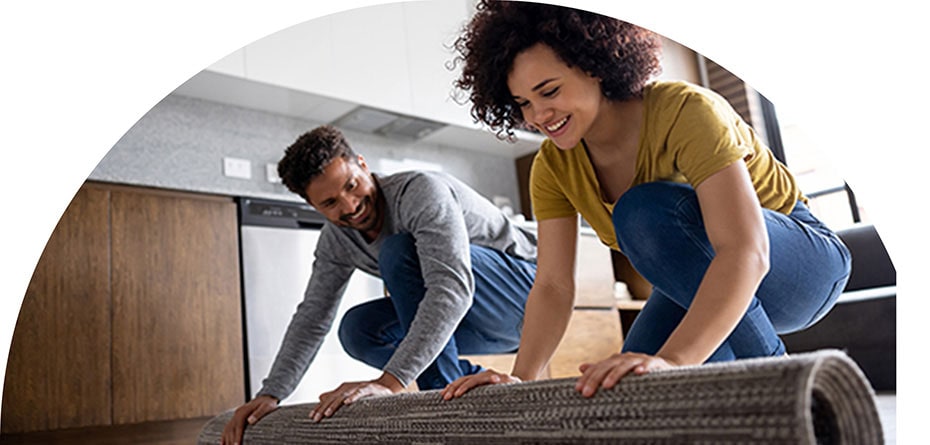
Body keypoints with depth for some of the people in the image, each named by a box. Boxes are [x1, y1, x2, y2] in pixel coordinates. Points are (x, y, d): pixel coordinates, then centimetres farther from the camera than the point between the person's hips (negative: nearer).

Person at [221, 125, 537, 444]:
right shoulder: (335, 240, -2)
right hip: (479, 323, 8)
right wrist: (270, 394, -8)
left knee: (398, 250, -26)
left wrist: (390, 382, -45)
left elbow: (452, 287, -39)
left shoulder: (422, 191, -26)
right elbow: (312, 316, 3)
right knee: (357, 329, -4)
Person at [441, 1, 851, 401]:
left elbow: (745, 252, -39)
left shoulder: (684, 111, -29)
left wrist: (672, 361, -52)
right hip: (697, 287, 6)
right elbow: (553, 285, -14)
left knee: (644, 211, -32)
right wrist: (521, 379, -29)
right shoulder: (553, 167, -10)